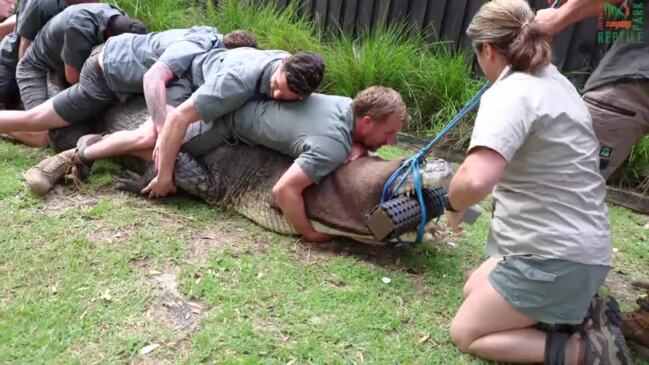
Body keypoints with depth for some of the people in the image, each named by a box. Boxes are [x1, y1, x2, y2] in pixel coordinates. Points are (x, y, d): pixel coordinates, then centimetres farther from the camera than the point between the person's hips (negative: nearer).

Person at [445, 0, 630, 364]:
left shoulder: (510, 93, -22)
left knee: (465, 332, 5)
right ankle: (580, 309, 15)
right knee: (472, 292, 24)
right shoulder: (555, 81, 7)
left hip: (557, 256, -9)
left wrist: (455, 205, -18)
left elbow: (476, 180, -38)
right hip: (580, 243, 9)